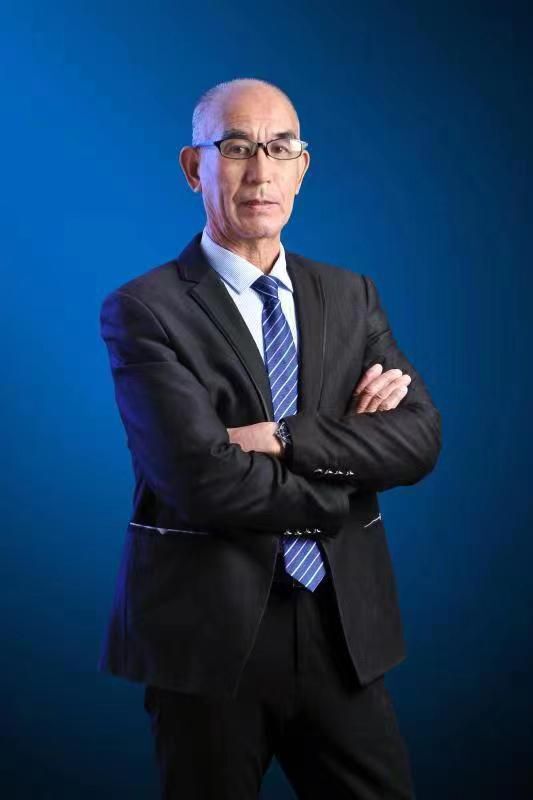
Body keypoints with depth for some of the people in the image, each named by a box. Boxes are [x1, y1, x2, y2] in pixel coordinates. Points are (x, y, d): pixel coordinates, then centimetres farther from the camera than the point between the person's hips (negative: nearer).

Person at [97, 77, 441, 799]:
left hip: (346, 628, 4)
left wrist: (286, 438, -16)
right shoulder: (143, 310, -7)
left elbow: (421, 438, -3)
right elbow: (205, 480, -19)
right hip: (209, 631, -4)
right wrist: (349, 466, -8)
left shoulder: (352, 296, 9)